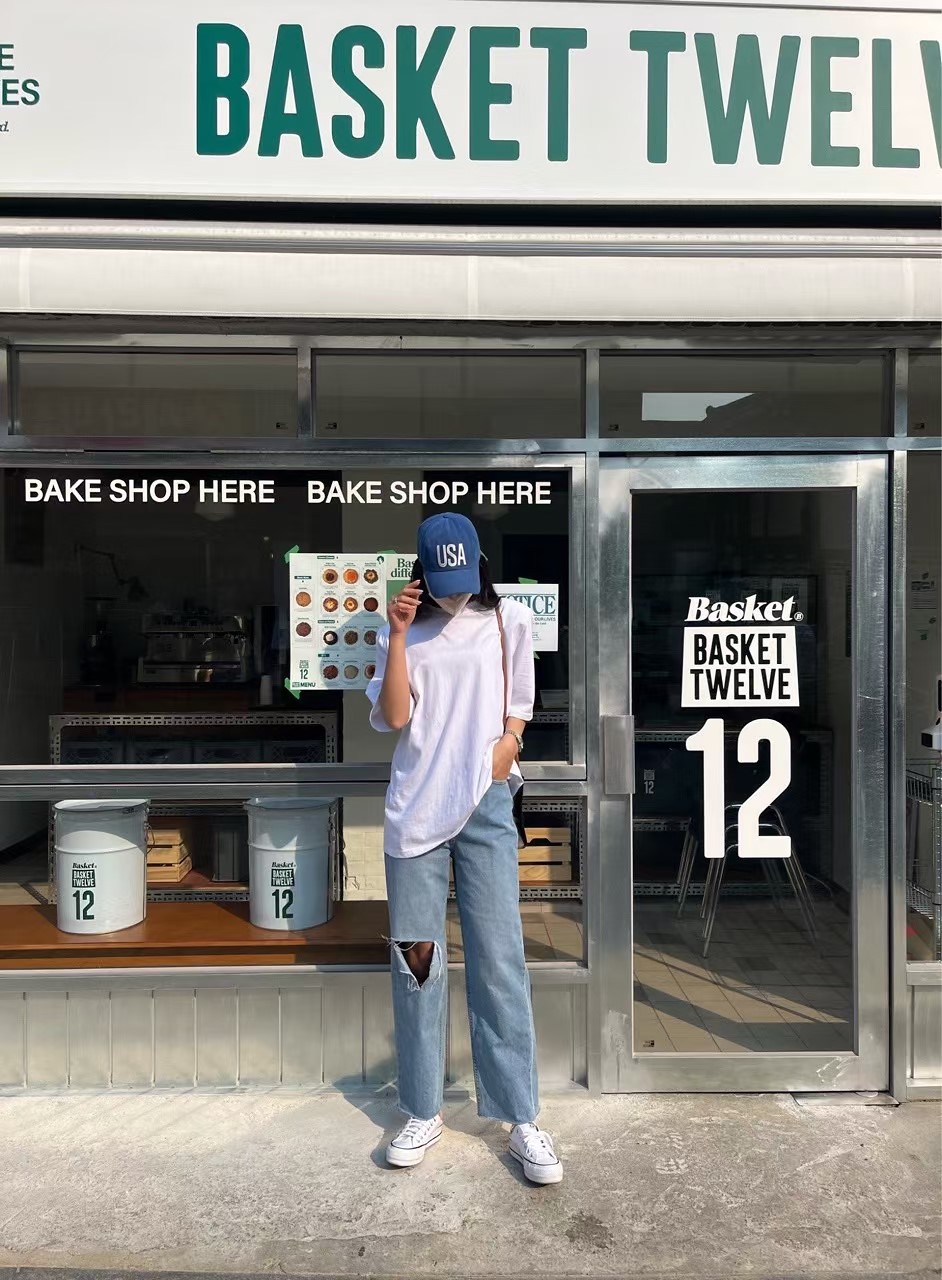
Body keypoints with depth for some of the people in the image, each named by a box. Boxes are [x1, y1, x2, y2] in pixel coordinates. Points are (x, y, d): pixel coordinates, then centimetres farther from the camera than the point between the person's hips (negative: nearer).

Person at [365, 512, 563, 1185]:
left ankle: (522, 1118, 11)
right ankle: (424, 1112, 22)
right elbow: (393, 717, -5)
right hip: (415, 809, 2)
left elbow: (518, 708, 9)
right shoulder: (402, 632, 7)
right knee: (416, 958, 7)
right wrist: (398, 635, -10)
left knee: (500, 959, -2)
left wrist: (507, 745, -8)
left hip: (486, 808, -1)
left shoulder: (509, 622, 5)